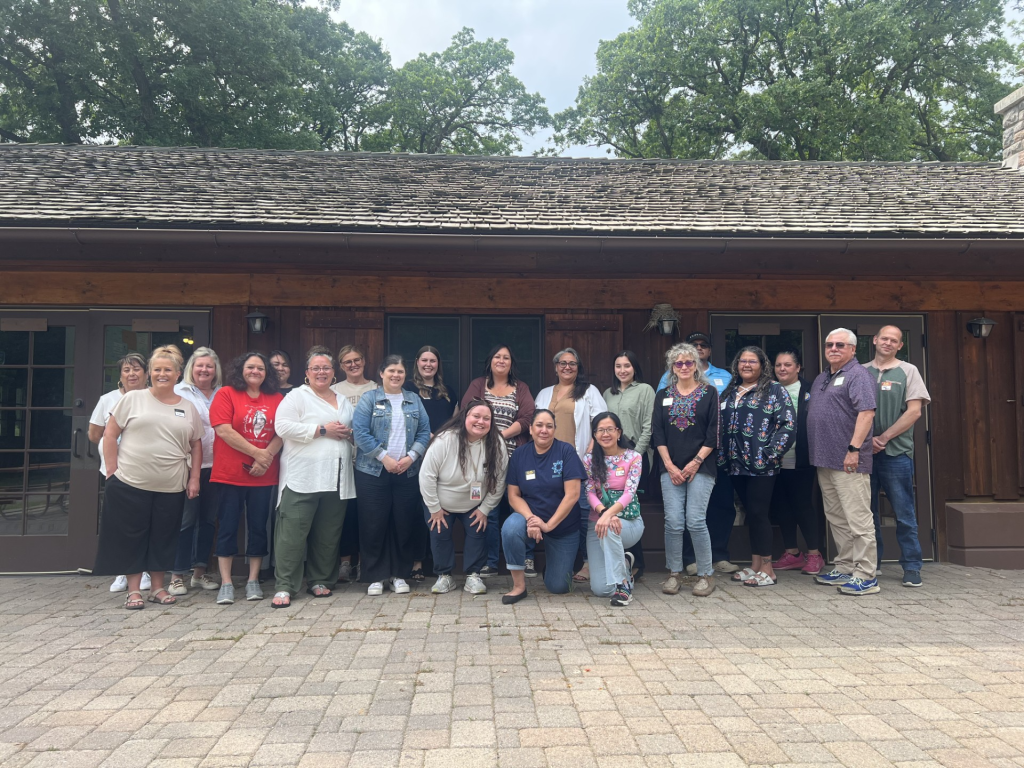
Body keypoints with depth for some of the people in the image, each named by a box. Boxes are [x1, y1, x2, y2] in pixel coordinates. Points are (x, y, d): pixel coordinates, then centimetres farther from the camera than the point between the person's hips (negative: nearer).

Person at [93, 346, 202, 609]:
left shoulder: (188, 408, 7)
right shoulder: (133, 399, 0)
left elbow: (196, 445, 11)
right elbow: (110, 434, 1)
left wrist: (194, 478, 3)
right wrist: (112, 471, -4)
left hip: (171, 488, 2)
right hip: (130, 485, -2)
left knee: (163, 538, 11)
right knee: (132, 537, 6)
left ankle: (157, 587, 25)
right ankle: (133, 590, 18)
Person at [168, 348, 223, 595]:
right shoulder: (179, 392, 2)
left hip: (214, 466, 4)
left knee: (209, 519, 10)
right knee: (185, 520, 0)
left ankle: (200, 571, 22)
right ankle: (177, 575, 11)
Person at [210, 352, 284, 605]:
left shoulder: (276, 399, 8)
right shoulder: (226, 394, -1)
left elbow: (281, 433, 2)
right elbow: (224, 431, -11)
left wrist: (266, 458, -13)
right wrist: (257, 453, -13)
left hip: (264, 475, 3)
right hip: (230, 474, -3)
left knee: (258, 527, 8)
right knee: (228, 527, 3)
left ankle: (253, 581, 19)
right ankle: (226, 584, 12)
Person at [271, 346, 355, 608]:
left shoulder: (344, 401, 19)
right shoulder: (297, 396, 1)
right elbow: (283, 426, -13)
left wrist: (349, 433, 1)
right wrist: (322, 430, -14)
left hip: (336, 478, 5)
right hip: (302, 478, -5)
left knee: (328, 534, 10)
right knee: (293, 532, -6)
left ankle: (320, 581, 22)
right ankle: (284, 586, 2)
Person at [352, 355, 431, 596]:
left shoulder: (414, 401, 11)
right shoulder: (369, 398, 1)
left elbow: (424, 432, 6)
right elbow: (360, 431, -9)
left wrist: (411, 456, -9)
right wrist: (384, 457, -14)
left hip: (407, 472, 3)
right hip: (373, 472, -3)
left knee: (404, 524, 5)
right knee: (373, 525, 1)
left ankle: (399, 574, 18)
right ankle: (374, 576, 12)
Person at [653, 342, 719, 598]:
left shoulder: (709, 393, 5)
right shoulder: (663, 395, 11)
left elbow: (713, 433, -1)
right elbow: (657, 433, 6)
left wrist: (695, 462, -9)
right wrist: (670, 466, -4)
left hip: (700, 467, -2)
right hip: (671, 468, 2)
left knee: (695, 521, -7)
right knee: (673, 522, -1)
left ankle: (706, 575, 9)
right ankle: (674, 573, 14)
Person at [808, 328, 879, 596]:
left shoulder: (858, 375, -7)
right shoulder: (821, 378, 20)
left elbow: (867, 412, -18)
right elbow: (812, 413, 25)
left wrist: (854, 448, -24)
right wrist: (815, 452, 19)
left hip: (848, 462, -9)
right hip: (824, 461, 9)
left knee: (857, 519, -5)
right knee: (836, 519, 15)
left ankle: (865, 575, 1)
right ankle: (844, 568, 25)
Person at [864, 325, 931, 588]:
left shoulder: (908, 371, 4)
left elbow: (914, 411, -3)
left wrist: (883, 439, -9)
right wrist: (866, 438, -7)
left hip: (896, 452, -2)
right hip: (864, 452, 2)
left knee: (904, 514, 0)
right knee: (868, 511, 10)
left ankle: (912, 567, 10)